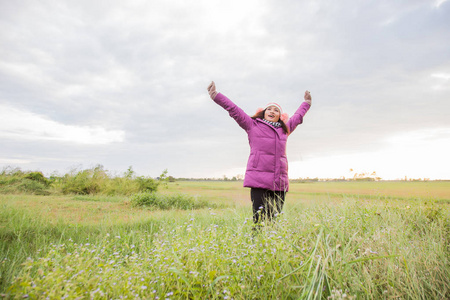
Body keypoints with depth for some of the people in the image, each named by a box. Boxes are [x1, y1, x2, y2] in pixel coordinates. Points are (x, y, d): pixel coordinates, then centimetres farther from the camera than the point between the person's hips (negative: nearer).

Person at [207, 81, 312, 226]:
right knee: (260, 220, -9)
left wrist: (306, 103, 56)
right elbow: (234, 110, 10)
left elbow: (297, 117, 41)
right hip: (259, 181, -4)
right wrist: (216, 95, 8)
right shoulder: (252, 125, 12)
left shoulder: (284, 129, 23)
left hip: (280, 183, 4)